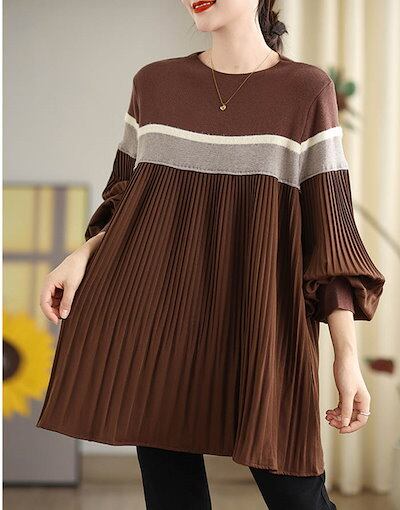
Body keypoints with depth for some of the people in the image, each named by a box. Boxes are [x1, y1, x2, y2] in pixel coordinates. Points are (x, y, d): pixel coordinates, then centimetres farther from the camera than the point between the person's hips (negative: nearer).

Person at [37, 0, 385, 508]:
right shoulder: (153, 83, 9)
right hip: (153, 315, 3)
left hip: (257, 325, -2)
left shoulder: (307, 90, 0)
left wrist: (347, 354, -8)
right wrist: (84, 256, -2)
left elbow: (330, 221, -3)